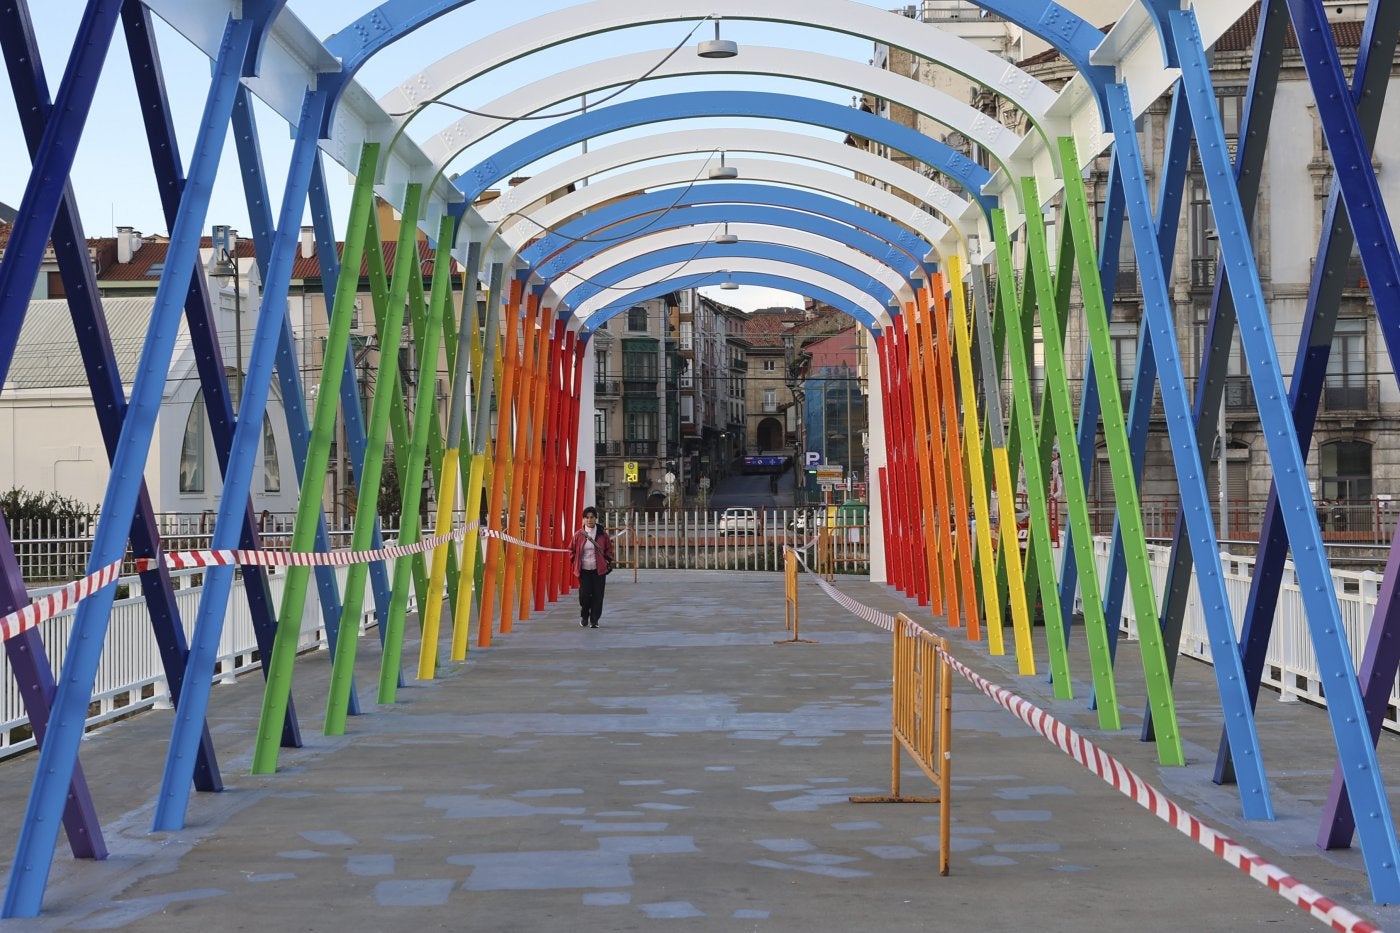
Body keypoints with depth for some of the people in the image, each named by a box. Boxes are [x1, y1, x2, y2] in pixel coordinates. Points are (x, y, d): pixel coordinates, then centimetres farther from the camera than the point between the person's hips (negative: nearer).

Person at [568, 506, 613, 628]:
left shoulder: (603, 534, 1)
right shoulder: (578, 535, 0)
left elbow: (609, 549, 13)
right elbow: (571, 550, 12)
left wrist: (608, 561, 1)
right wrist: (575, 563, 4)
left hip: (599, 569, 1)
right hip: (583, 570, -1)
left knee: (597, 595, -3)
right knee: (584, 594, -8)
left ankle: (594, 620, 9)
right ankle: (584, 616, 18)